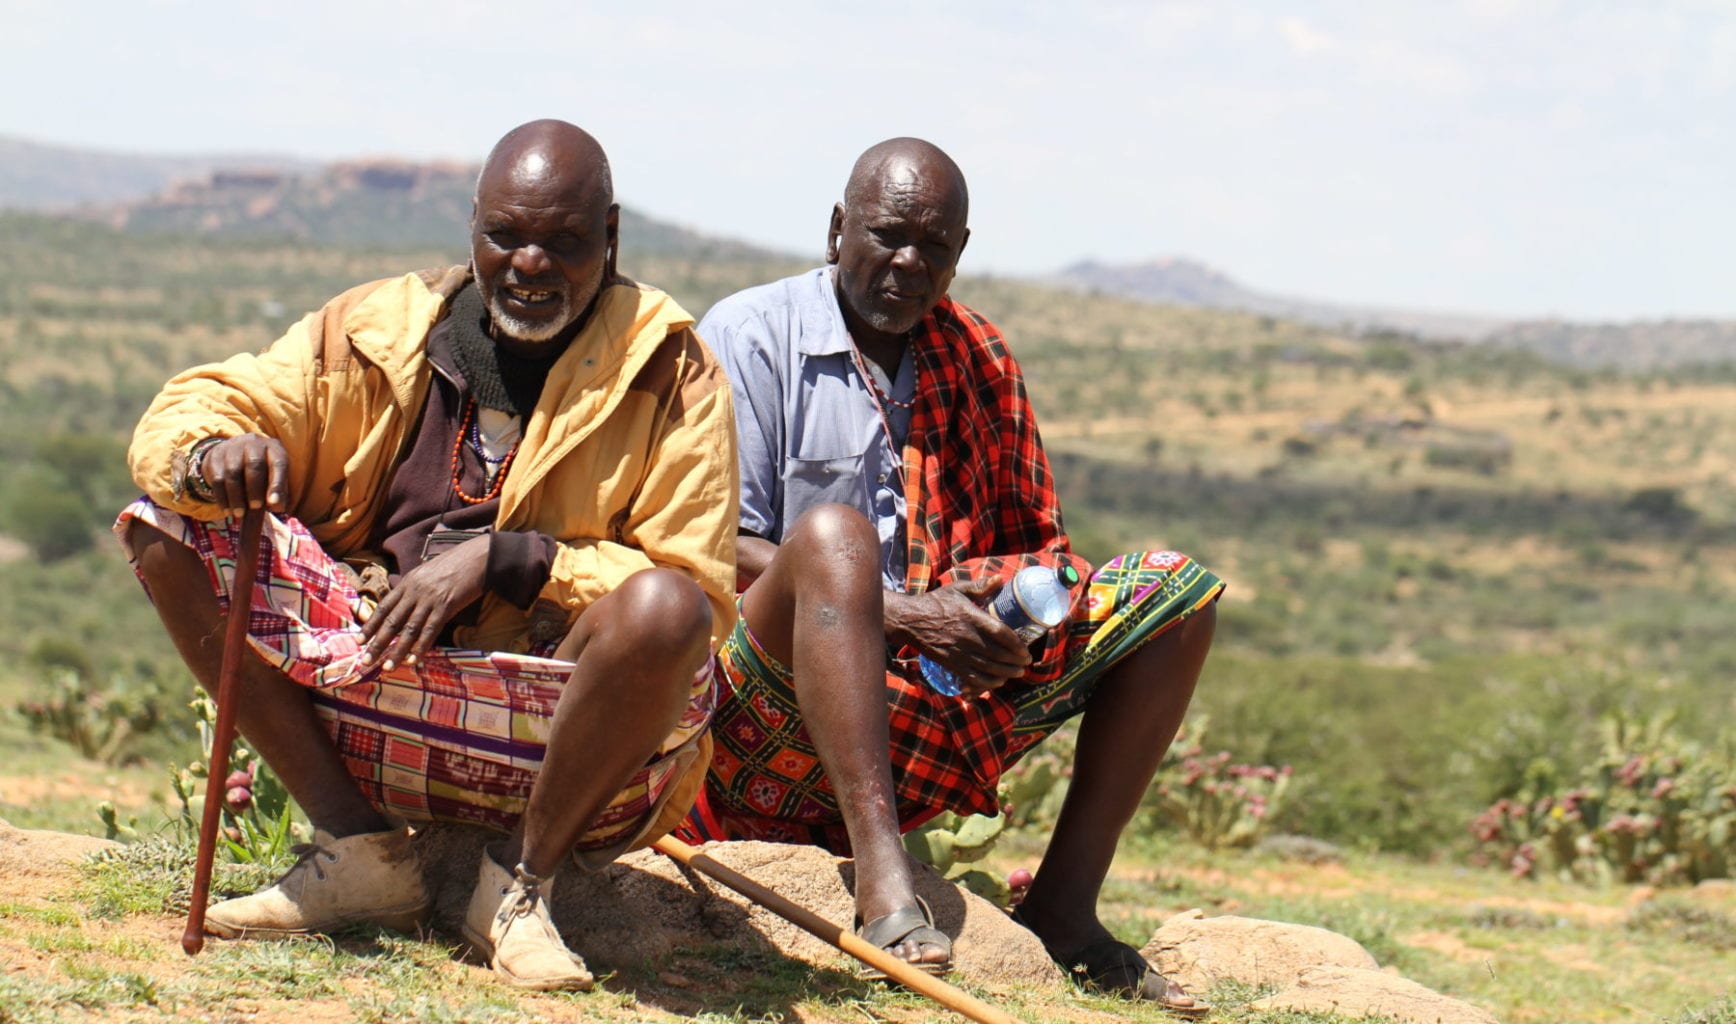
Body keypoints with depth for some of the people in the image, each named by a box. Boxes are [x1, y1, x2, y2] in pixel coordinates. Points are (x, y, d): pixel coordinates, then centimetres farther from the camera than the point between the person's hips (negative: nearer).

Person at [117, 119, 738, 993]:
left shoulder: (669, 371, -2)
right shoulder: (382, 330, 6)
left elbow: (692, 592, -11)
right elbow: (182, 412, 4)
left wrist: (501, 560, -21)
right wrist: (217, 450, -21)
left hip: (556, 732, -3)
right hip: (375, 684, 3)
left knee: (662, 611, -35)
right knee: (165, 523, -10)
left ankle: (522, 877, -9)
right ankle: (356, 852, -9)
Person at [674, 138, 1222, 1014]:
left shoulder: (977, 361, 16)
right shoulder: (749, 337, 0)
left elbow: (1033, 545, 20)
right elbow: (717, 551, -9)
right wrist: (898, 616, -20)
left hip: (927, 728, 6)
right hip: (766, 726, -6)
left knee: (1174, 593, -4)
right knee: (834, 533, -35)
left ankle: (1064, 901, -14)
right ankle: (880, 873, -46)